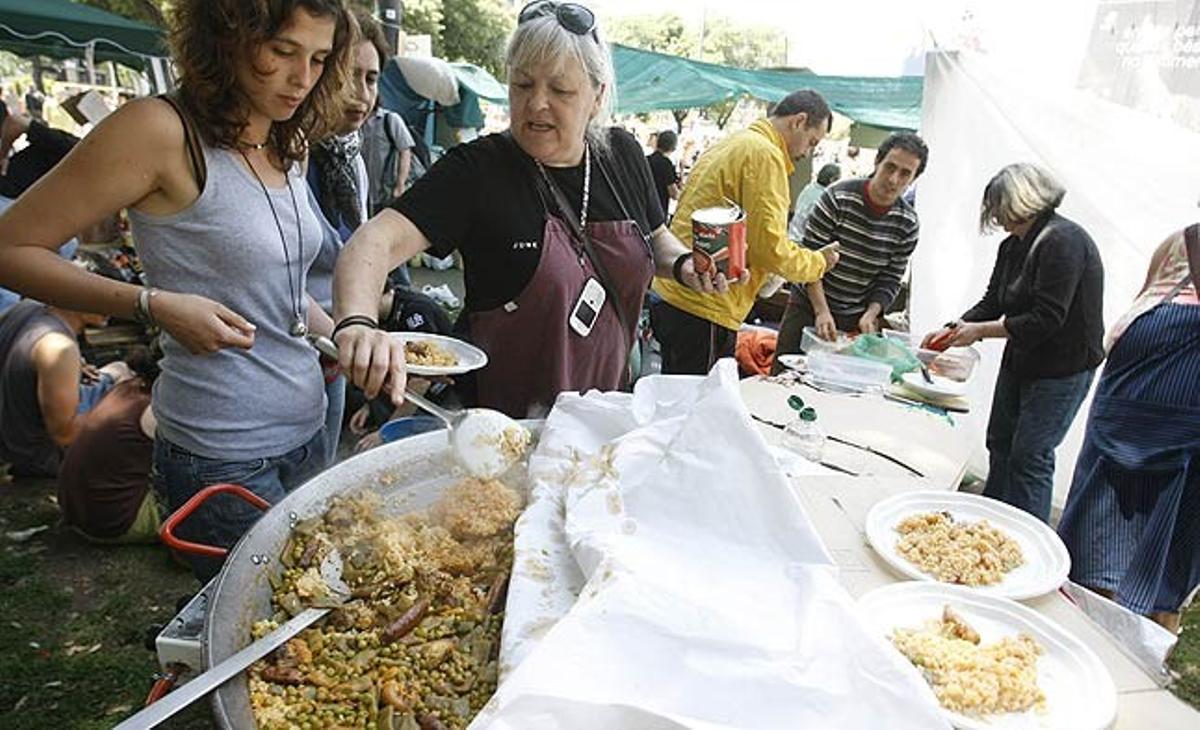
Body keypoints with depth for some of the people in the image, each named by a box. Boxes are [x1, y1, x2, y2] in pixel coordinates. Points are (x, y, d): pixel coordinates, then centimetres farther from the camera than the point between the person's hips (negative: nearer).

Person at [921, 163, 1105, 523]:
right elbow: (992, 303, 10)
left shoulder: (1064, 242, -20)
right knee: (1000, 444, 16)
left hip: (1063, 368, -9)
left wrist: (980, 330, -20)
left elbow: (1046, 320, -26)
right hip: (1020, 362, 9)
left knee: (1030, 456, -5)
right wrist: (952, 329, -4)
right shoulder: (1013, 246, 7)